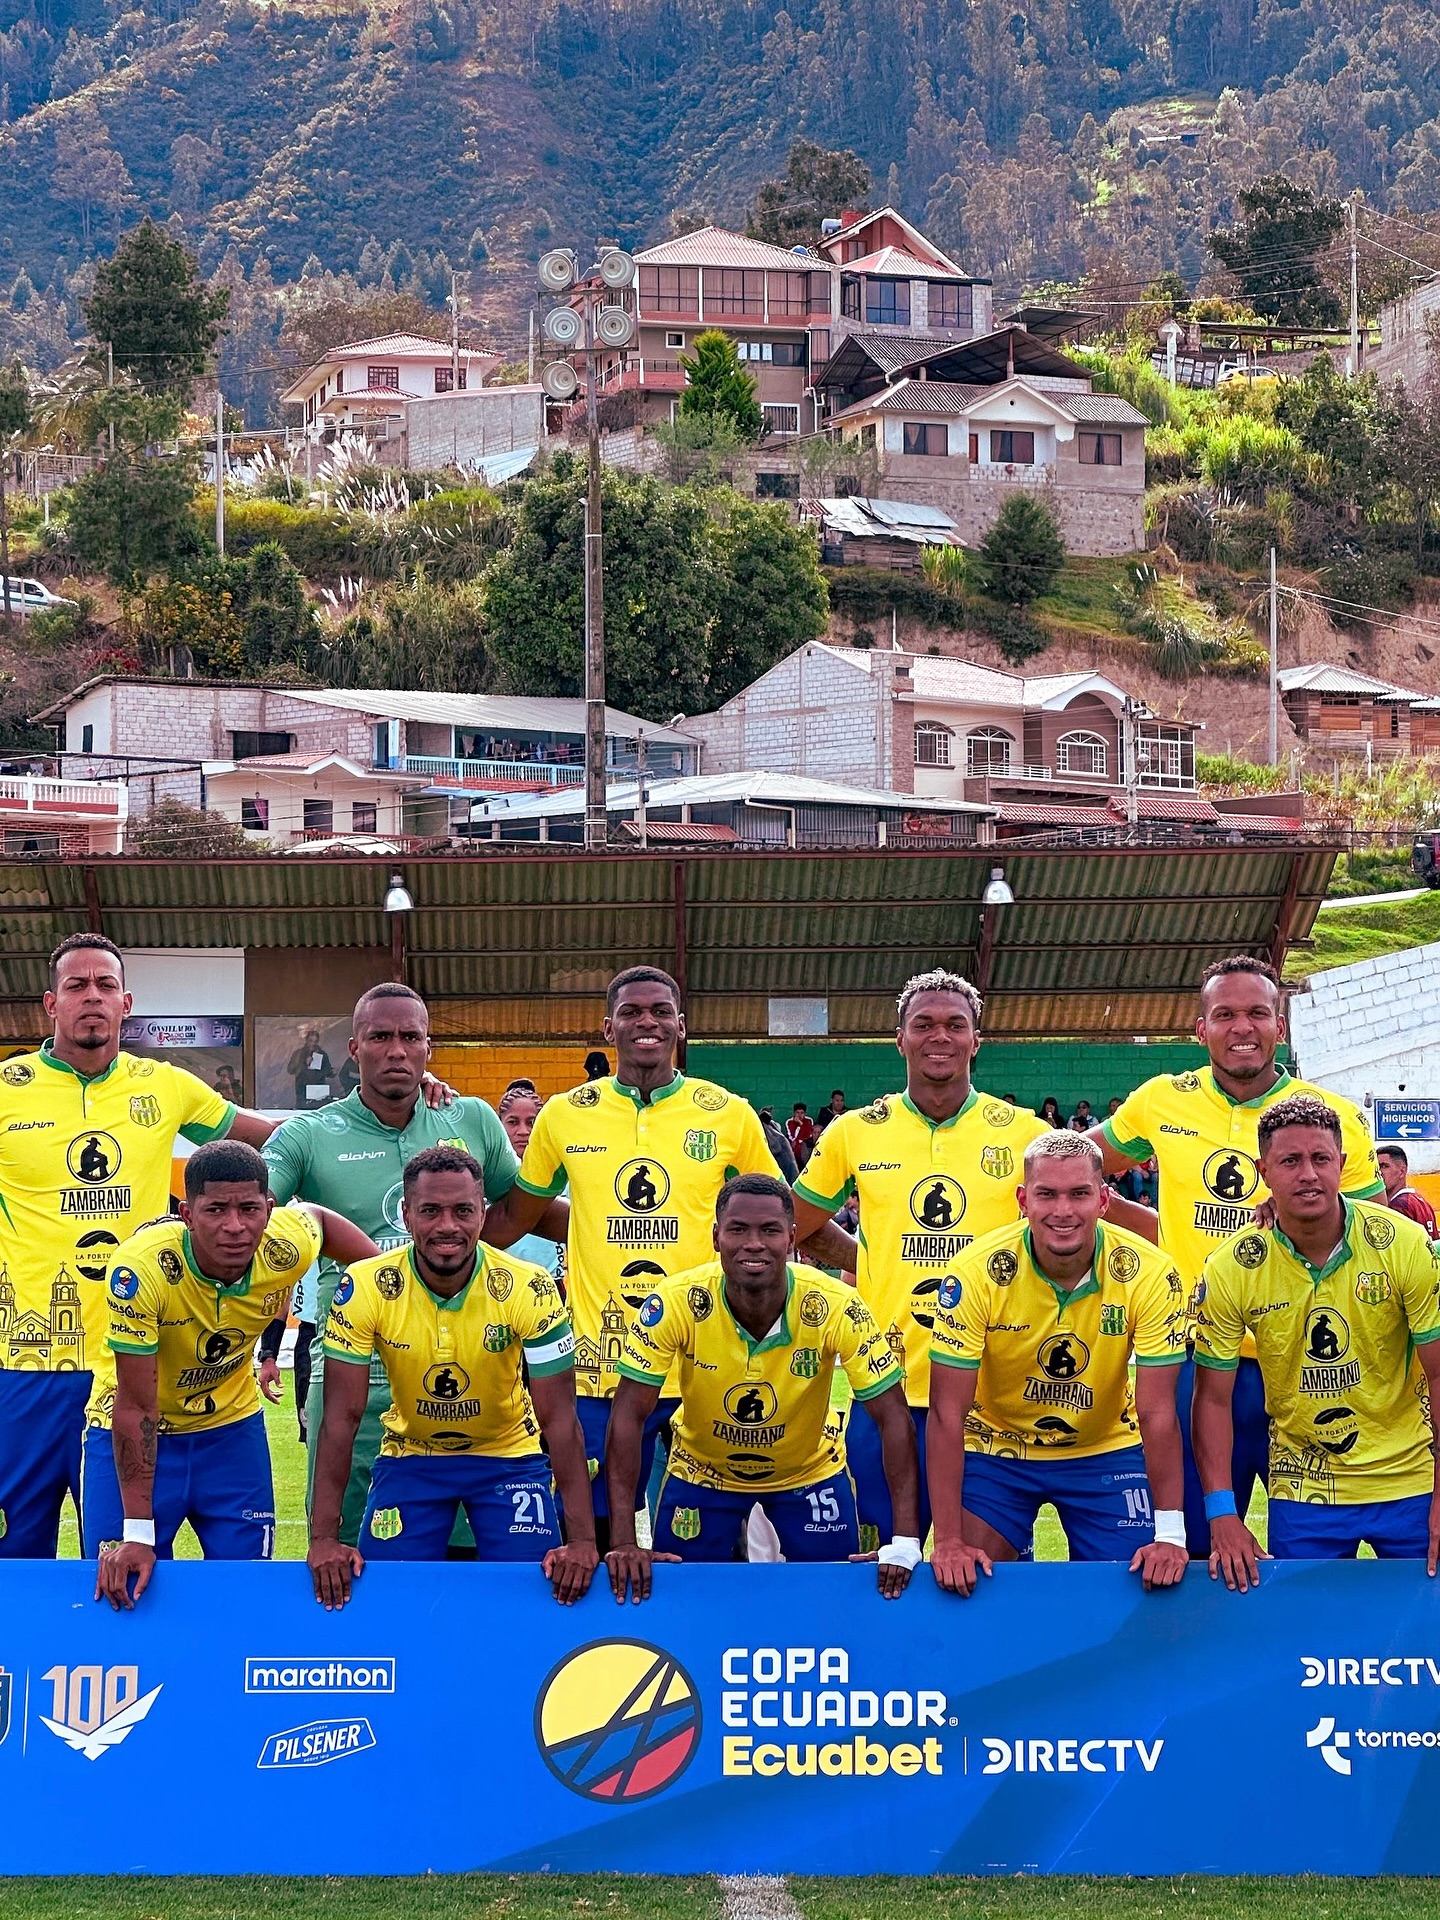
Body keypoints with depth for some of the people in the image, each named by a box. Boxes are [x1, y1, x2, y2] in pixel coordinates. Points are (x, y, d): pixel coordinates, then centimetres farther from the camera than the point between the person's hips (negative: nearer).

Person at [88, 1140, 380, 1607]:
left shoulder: (288, 1248, -23)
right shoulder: (141, 1268, -33)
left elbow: (319, 1217, 5)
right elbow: (136, 1406, -28)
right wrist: (137, 1533, -29)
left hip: (232, 1427, 3)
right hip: (134, 1435, -3)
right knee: (120, 1583, -6)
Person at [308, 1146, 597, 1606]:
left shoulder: (529, 1289, -23)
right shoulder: (365, 1287, -21)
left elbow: (559, 1420, -20)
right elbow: (343, 1417, -18)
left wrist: (582, 1540, -27)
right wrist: (324, 1538, -24)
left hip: (508, 1457, -1)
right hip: (410, 1457, 1)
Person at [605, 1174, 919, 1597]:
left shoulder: (835, 1307, -28)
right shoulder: (676, 1303, -28)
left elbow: (893, 1418, -23)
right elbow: (629, 1416, -24)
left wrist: (905, 1542, -30)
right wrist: (623, 1543, -30)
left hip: (809, 1472, 0)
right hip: (701, 1471, 0)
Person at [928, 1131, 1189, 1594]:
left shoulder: (1149, 1274, -22)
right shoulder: (979, 1273, -24)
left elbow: (1157, 1413, -19)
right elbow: (948, 1412, -22)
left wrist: (1169, 1534, -25)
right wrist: (948, 1542, -26)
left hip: (1107, 1451, 1)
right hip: (997, 1447, -1)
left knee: (1137, 1585, -7)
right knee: (970, 1580, -12)